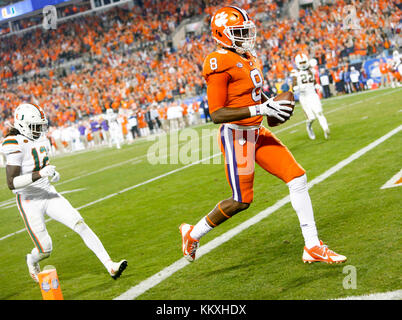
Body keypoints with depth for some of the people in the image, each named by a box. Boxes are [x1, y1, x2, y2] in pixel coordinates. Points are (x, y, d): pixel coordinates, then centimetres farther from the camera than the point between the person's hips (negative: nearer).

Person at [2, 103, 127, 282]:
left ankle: (110, 266, -11)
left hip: (49, 195, 7)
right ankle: (32, 261, 39)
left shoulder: (37, 138, 4)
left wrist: (51, 174, 7)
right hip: (30, 202, -7)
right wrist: (40, 174, -33)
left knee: (80, 225, -9)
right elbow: (11, 183, -26)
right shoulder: (17, 145, -21)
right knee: (45, 250, 0)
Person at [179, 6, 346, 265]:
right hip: (236, 136, -9)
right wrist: (259, 109, -26)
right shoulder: (219, 64, -17)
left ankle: (313, 247, 7)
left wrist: (271, 104, 4)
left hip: (257, 133, 9)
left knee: (297, 178, 1)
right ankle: (193, 233, 22)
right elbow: (216, 114, -22)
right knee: (242, 200, -2)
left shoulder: (248, 57, 11)